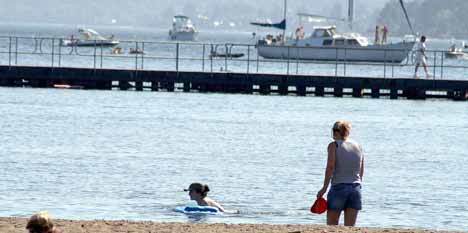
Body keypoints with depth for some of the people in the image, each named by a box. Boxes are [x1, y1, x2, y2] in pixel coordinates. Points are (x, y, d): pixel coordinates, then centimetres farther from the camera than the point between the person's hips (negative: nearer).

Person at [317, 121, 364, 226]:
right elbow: (361, 171, 14)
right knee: (350, 228, 3)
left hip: (338, 187, -4)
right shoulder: (358, 146, 11)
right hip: (355, 188, 4)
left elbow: (330, 167, -12)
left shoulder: (334, 145, -2)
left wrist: (324, 188, -10)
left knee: (331, 226, 3)